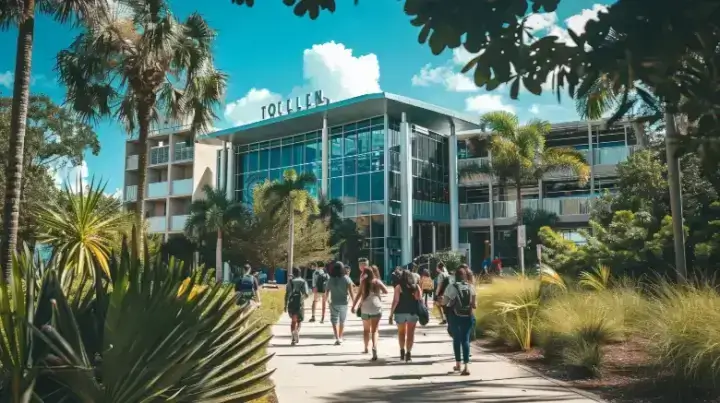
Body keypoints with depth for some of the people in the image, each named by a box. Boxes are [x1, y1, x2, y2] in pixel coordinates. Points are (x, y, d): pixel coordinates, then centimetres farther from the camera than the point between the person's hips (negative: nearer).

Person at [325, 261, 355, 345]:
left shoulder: (331, 280, -2)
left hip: (334, 303, -1)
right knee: (342, 321, 17)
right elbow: (351, 292, -11)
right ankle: (340, 338, 29)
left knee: (334, 321, 0)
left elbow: (327, 292, 1)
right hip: (344, 303, 1)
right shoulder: (347, 279, -5)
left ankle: (337, 338, -15)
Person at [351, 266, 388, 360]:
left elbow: (359, 294, 1)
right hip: (376, 308, -2)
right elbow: (386, 291, -8)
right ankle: (374, 349, -23)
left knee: (366, 330, 20)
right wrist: (379, 291, 11)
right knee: (374, 331, -4)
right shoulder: (377, 281, -1)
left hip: (365, 308, 2)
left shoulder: (364, 281, 4)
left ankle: (366, 348, 30)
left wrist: (353, 306, 6)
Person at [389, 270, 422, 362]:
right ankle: (408, 353, 2)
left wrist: (391, 314, -5)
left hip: (400, 312, -1)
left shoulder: (399, 287, -5)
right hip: (413, 312, 1)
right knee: (410, 333, 6)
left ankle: (402, 351, 12)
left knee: (401, 332, 17)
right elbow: (419, 300, -2)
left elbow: (395, 301, -9)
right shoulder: (416, 287, 2)